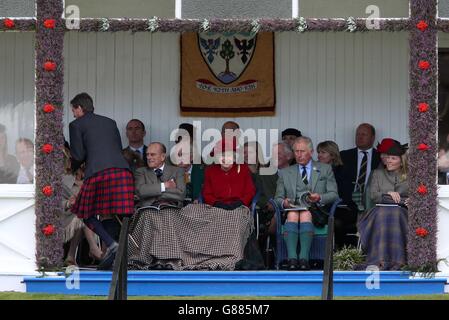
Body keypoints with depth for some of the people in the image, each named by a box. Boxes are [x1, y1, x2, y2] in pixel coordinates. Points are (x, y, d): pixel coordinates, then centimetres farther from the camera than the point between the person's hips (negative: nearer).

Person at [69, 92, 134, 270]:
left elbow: (78, 155, 4)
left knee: (87, 213, 5)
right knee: (120, 214, 7)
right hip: (122, 169, 5)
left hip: (98, 172, -5)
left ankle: (111, 243, -16)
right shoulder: (110, 122, 26)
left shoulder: (76, 125, 11)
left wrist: (73, 168, 26)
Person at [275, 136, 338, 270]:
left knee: (305, 215, -37)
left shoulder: (325, 169, 19)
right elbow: (278, 198, 17)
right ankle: (292, 259, -49)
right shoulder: (285, 173, 23)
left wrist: (320, 198, -12)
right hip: (292, 209, 1)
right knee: (292, 215, -35)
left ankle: (304, 258, -49)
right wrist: (283, 202, -8)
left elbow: (333, 195, 9)